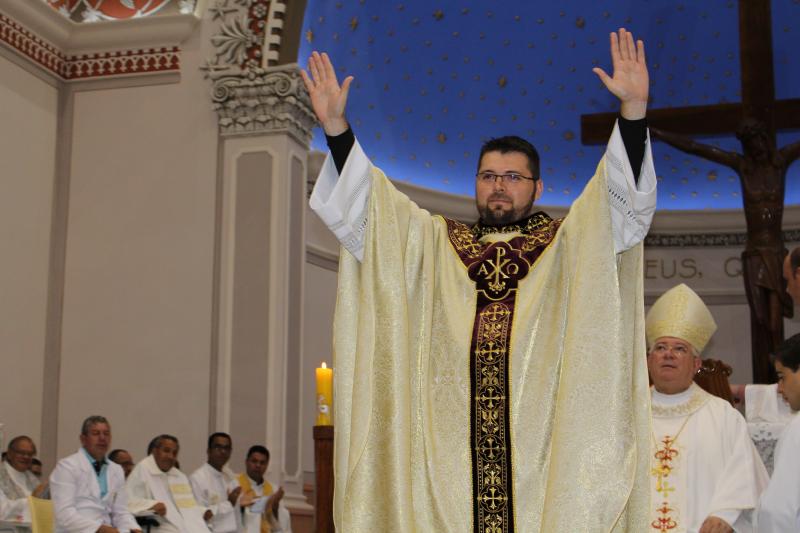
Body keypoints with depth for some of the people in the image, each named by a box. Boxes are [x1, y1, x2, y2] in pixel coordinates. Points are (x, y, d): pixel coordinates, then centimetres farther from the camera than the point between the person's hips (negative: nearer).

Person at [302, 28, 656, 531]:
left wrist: (634, 110, -15)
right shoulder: (434, 243, 17)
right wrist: (336, 125, 0)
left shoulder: (569, 243, 11)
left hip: (545, 448, -1)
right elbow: (356, 215, 11)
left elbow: (629, 204, -2)